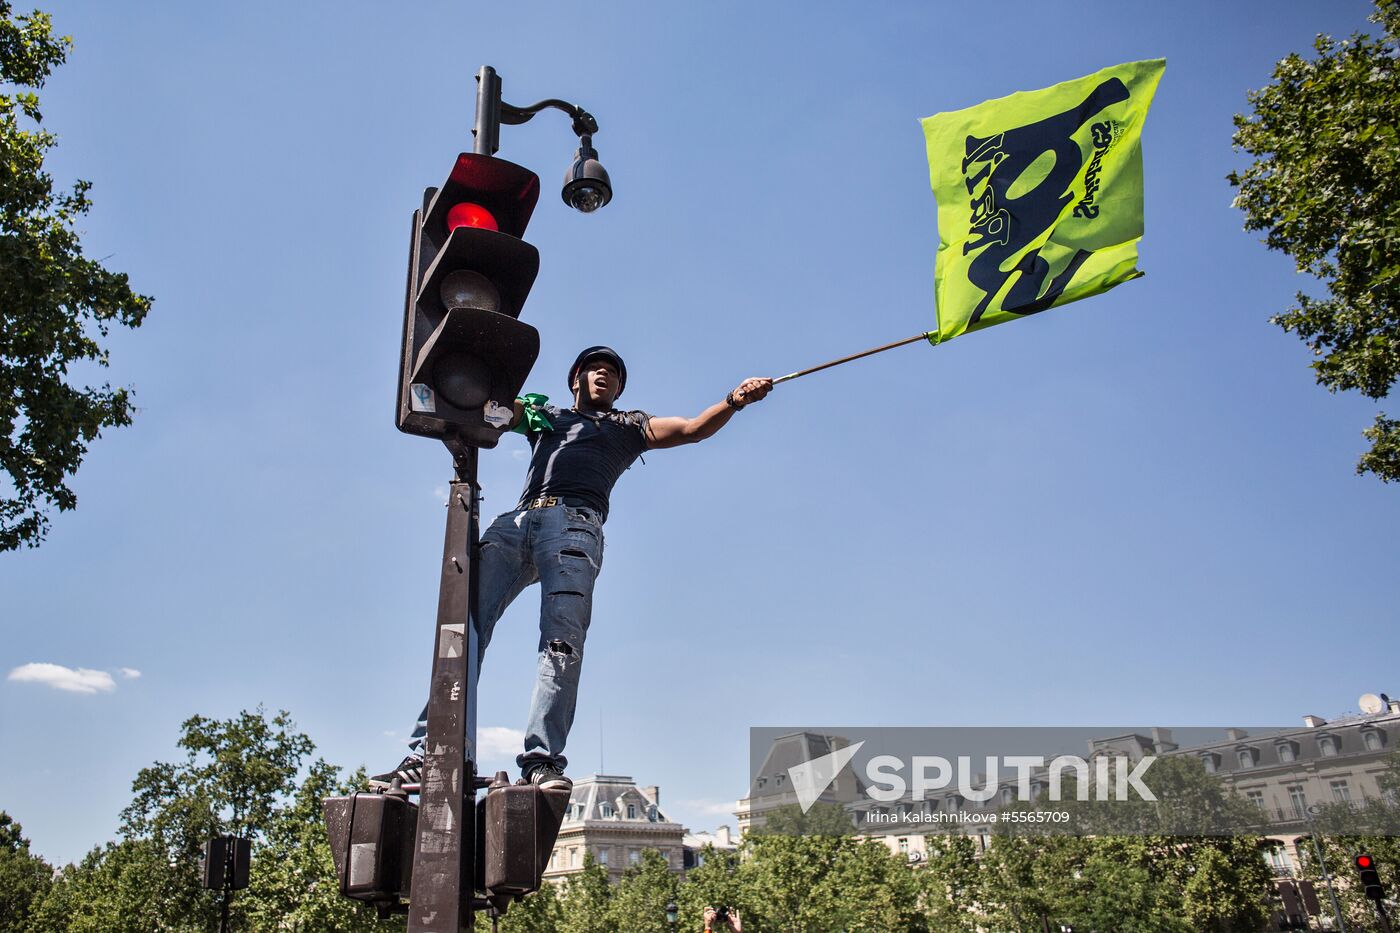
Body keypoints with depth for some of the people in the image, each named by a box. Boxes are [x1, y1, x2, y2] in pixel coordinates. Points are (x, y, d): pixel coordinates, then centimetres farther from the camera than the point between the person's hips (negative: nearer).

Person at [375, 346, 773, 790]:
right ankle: (430, 753, -18)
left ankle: (542, 762, -31)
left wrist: (734, 400, 0)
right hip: (517, 521, 3)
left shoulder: (628, 426, 29)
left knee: (563, 640, -23)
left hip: (574, 523, -2)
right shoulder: (541, 414, 36)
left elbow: (693, 428, 17)